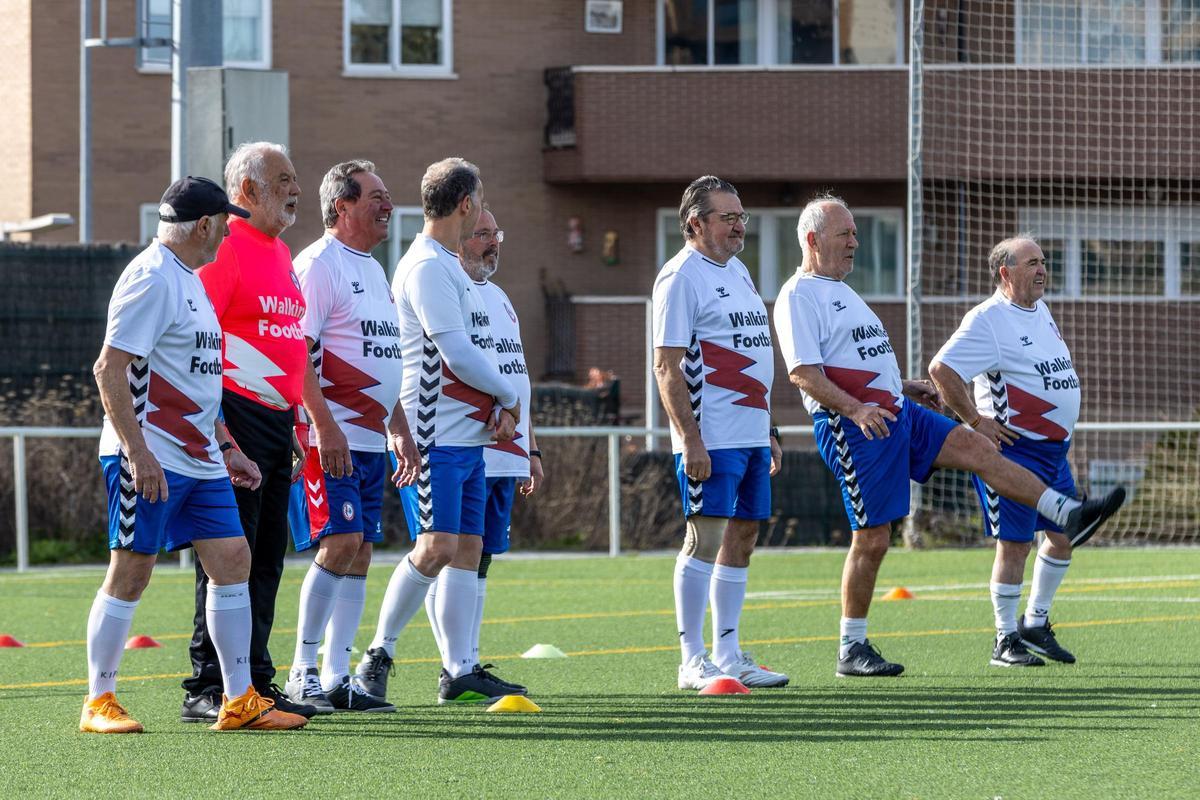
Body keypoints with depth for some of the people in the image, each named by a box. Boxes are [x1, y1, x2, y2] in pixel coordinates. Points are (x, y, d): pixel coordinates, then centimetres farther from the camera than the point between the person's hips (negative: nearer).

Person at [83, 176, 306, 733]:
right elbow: (110, 368, -19)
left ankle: (238, 701, 8)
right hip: (151, 458, -9)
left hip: (199, 458, 10)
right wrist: (137, 452, -23)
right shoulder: (151, 278, -13)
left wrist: (225, 447, 24)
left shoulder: (188, 280, 18)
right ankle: (98, 703, 4)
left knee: (232, 560, 5)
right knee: (131, 571, -4)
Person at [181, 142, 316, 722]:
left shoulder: (281, 253, 18)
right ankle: (207, 689, -6)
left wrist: (296, 414, 21)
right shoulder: (224, 246, -10)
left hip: (278, 419, 9)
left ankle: (255, 681, 17)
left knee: (266, 560, 11)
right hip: (237, 416, -9)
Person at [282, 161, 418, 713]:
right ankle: (302, 673, -8)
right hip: (331, 437, -9)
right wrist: (325, 426, -22)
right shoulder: (317, 265, -10)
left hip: (369, 439, 9)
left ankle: (337, 678, 8)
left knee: (360, 552, 6)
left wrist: (399, 428, 22)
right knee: (341, 542, -15)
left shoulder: (374, 271, 20)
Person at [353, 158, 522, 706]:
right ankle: (377, 655, -6)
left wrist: (499, 410, 2)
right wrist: (509, 398, -4)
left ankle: (460, 671, 9)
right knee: (437, 546, -13)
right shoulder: (427, 267, -13)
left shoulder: (450, 267, 18)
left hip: (468, 436, 10)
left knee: (467, 548, 7)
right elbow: (457, 353, -18)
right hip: (436, 436, -10)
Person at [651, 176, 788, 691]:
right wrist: (690, 440, -20)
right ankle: (693, 662, -6)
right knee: (705, 538, -9)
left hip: (751, 433, 9)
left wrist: (768, 432, 21)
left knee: (742, 537, 10)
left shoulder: (737, 273, 18)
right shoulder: (681, 277, -10)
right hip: (711, 439, -9)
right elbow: (667, 366, -14)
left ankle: (727, 654, 15)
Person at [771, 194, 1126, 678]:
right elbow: (803, 372, -20)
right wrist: (854, 409, -29)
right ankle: (852, 650, 2)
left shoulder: (840, 291, 22)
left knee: (976, 449, -3)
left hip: (896, 415, 9)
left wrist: (904, 387, 23)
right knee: (872, 538, -6)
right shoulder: (799, 296, -9)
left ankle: (1068, 515, -5)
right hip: (852, 429, -9)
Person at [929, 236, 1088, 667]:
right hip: (1012, 449, -9)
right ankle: (1006, 642, 3)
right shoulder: (987, 320, -15)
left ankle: (1035, 623, 26)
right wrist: (975, 420, -18)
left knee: (1063, 535, 12)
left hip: (1054, 449, 9)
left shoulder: (1040, 310, 13)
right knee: (1014, 544, -6)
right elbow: (941, 368, -21)